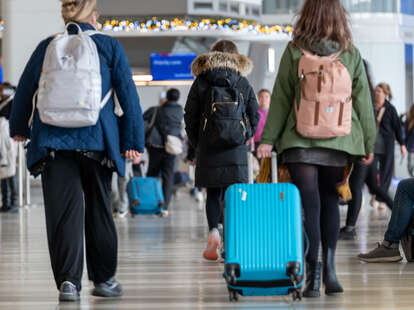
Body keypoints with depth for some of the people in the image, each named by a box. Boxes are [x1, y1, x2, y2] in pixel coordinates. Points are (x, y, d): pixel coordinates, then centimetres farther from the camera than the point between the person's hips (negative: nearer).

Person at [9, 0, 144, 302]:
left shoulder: (47, 46, 7)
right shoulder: (109, 46, 3)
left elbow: (25, 90, 15)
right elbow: (129, 95, -1)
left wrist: (19, 128, 31)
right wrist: (134, 141, 1)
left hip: (53, 140, 1)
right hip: (97, 141, 0)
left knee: (63, 211, 0)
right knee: (99, 209, 12)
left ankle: (68, 280, -10)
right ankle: (104, 278, 19)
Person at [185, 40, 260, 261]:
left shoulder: (201, 83, 2)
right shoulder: (243, 84, 4)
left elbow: (190, 118, 2)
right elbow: (254, 116, 5)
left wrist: (196, 146, 12)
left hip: (208, 150, 0)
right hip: (237, 152, 0)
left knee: (213, 195, 9)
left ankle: (213, 231, -13)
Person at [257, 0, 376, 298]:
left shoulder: (294, 51, -3)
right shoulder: (351, 54, 1)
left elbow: (280, 98, -2)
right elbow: (363, 101, 4)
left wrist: (268, 138, 2)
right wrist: (369, 143, 11)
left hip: (299, 140, -1)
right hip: (338, 142, 1)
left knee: (309, 203, -1)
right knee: (330, 200, 15)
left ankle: (313, 272, -9)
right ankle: (329, 267, 9)